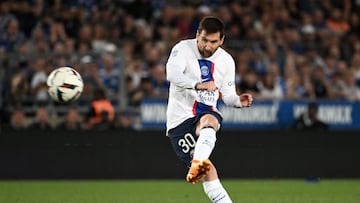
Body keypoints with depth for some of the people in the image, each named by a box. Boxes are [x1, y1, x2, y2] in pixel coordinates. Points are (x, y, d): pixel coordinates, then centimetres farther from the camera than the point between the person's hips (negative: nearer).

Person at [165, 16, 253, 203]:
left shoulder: (226, 61, 7)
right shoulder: (183, 49, -8)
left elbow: (227, 95, 14)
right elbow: (172, 73, -26)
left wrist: (239, 101, -10)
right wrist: (197, 85, -42)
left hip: (208, 114, 2)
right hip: (180, 119, -2)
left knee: (209, 120, -38)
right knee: (208, 172, -14)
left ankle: (197, 165, -61)